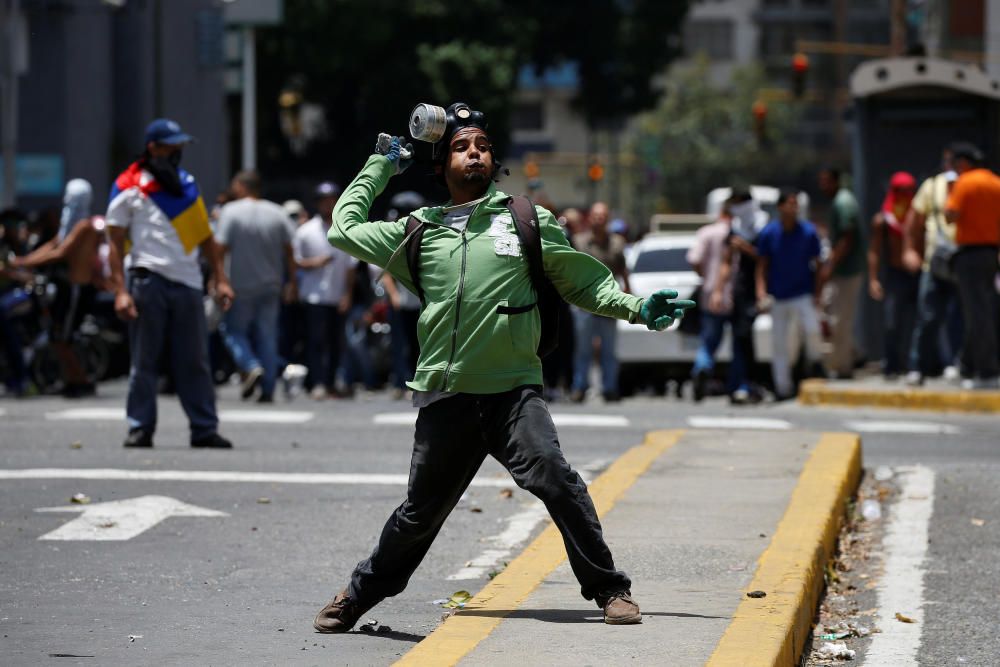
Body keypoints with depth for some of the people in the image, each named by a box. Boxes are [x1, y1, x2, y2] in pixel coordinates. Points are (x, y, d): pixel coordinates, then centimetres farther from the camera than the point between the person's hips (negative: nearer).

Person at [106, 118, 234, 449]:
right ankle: (140, 429, 7)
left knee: (195, 361, 4)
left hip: (187, 283, 4)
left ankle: (205, 429, 6)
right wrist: (121, 291, -10)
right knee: (144, 361, 0)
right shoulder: (128, 187, 1)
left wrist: (220, 278, 10)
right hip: (147, 280, -4)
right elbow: (115, 243, -2)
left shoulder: (186, 184, 16)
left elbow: (205, 235, 18)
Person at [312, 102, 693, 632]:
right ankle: (360, 594, 27)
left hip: (513, 390, -1)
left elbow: (584, 282, 13)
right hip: (444, 397, 1)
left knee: (554, 478, -20)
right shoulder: (421, 232, 14)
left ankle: (609, 589, -11)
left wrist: (638, 308, -1)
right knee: (421, 511, 8)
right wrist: (381, 167, 25)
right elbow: (344, 230, 21)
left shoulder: (528, 220, 11)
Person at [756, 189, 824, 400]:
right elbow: (762, 264, 4)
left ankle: (814, 363, 5)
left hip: (803, 293, -2)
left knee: (812, 328, -25)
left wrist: (818, 293, -5)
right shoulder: (768, 233, -3)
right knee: (778, 344, 5)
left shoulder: (808, 232, -5)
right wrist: (761, 290, -8)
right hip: (779, 296, 2)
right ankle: (782, 389, 17)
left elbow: (817, 263, 1)